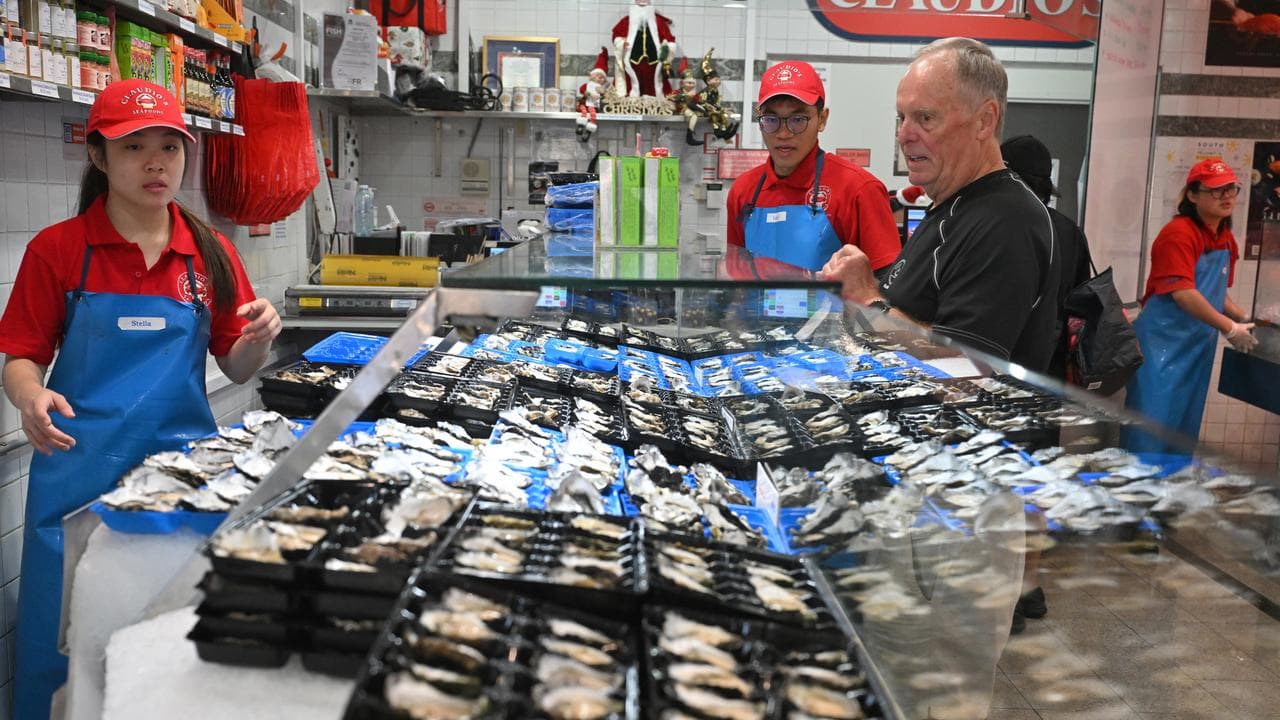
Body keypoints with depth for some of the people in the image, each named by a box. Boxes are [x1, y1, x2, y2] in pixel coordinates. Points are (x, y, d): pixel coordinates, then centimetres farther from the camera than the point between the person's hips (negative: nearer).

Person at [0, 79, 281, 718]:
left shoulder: (211, 254, 6)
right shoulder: (56, 250, -1)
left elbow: (236, 369, 11)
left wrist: (257, 340, -11)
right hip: (80, 471, -2)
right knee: (65, 648, 6)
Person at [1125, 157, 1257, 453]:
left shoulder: (1227, 240, 11)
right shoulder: (1179, 233, -16)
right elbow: (1183, 294, -23)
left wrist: (1245, 319, 6)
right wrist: (1230, 329, -17)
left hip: (1199, 346, 8)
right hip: (1162, 344, -8)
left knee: (1184, 431, 15)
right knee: (1151, 427, -5)